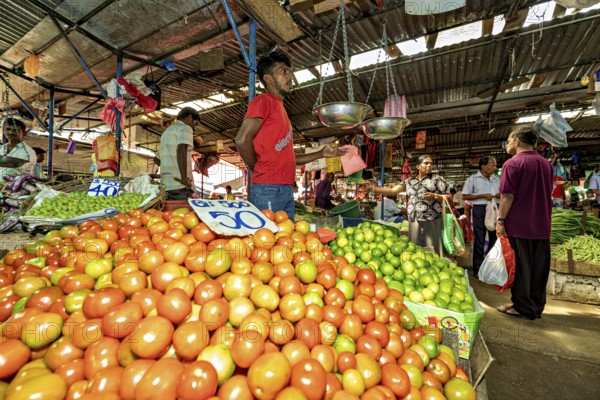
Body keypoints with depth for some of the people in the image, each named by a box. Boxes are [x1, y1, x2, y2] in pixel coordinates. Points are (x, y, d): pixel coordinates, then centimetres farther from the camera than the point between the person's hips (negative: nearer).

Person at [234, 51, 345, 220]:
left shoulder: (280, 108, 23)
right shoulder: (264, 100, -2)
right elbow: (242, 140, -16)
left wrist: (320, 154, 21)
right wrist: (257, 169, -4)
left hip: (287, 189, 9)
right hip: (268, 188, -8)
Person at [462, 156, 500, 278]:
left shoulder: (496, 179, 14)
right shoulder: (472, 179, -3)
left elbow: (500, 195, 21)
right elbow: (465, 196, -7)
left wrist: (500, 195, -3)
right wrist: (483, 196, -14)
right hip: (479, 210, -5)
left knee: (494, 238, 10)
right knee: (479, 240, -2)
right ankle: (478, 269, 7)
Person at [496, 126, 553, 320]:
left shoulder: (513, 164, -11)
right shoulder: (546, 164, 11)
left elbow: (508, 196, -17)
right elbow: (547, 193, 17)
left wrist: (500, 220, -11)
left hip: (519, 225, -7)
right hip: (542, 226, 7)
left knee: (520, 268, 3)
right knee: (539, 268, 12)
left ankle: (522, 307, 12)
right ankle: (537, 307, 22)